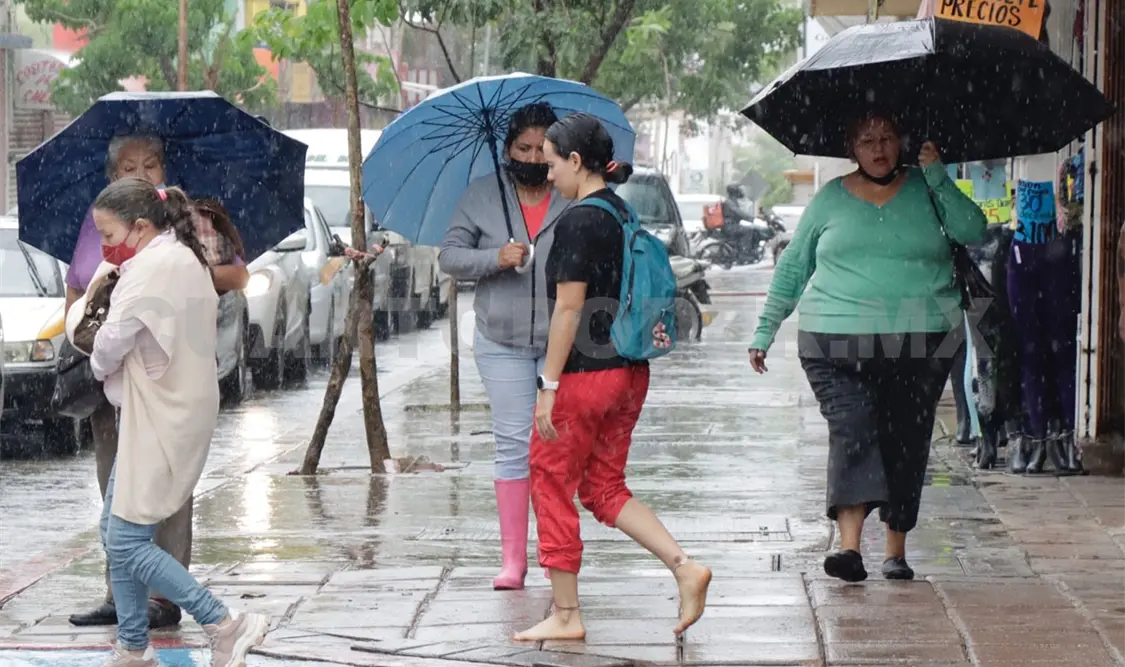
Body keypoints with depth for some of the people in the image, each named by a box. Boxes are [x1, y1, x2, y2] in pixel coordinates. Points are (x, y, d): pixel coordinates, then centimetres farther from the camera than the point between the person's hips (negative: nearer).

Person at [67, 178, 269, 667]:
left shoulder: (149, 269, -17)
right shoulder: (186, 260, 14)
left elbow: (107, 349, -16)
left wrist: (98, 365, 6)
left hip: (160, 421, -10)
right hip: (175, 412, 10)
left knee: (127, 542, -9)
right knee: (117, 533, 13)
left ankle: (225, 628, -10)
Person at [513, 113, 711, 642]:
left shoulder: (579, 222, -15)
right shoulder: (628, 215, 11)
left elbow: (569, 308, -18)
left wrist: (549, 385, -15)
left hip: (583, 374, -9)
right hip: (630, 372, 9)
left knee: (552, 485, 5)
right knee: (605, 488, 17)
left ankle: (565, 614, 9)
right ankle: (684, 567, 2)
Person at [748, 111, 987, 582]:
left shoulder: (925, 191, 10)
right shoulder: (830, 200, 12)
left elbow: (972, 232, -5)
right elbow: (793, 266, 18)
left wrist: (938, 177, -8)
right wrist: (765, 329, 15)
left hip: (920, 343, 1)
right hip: (838, 340, -1)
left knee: (907, 442, 2)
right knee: (851, 430, -17)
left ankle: (896, 549, 15)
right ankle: (849, 546, -25)